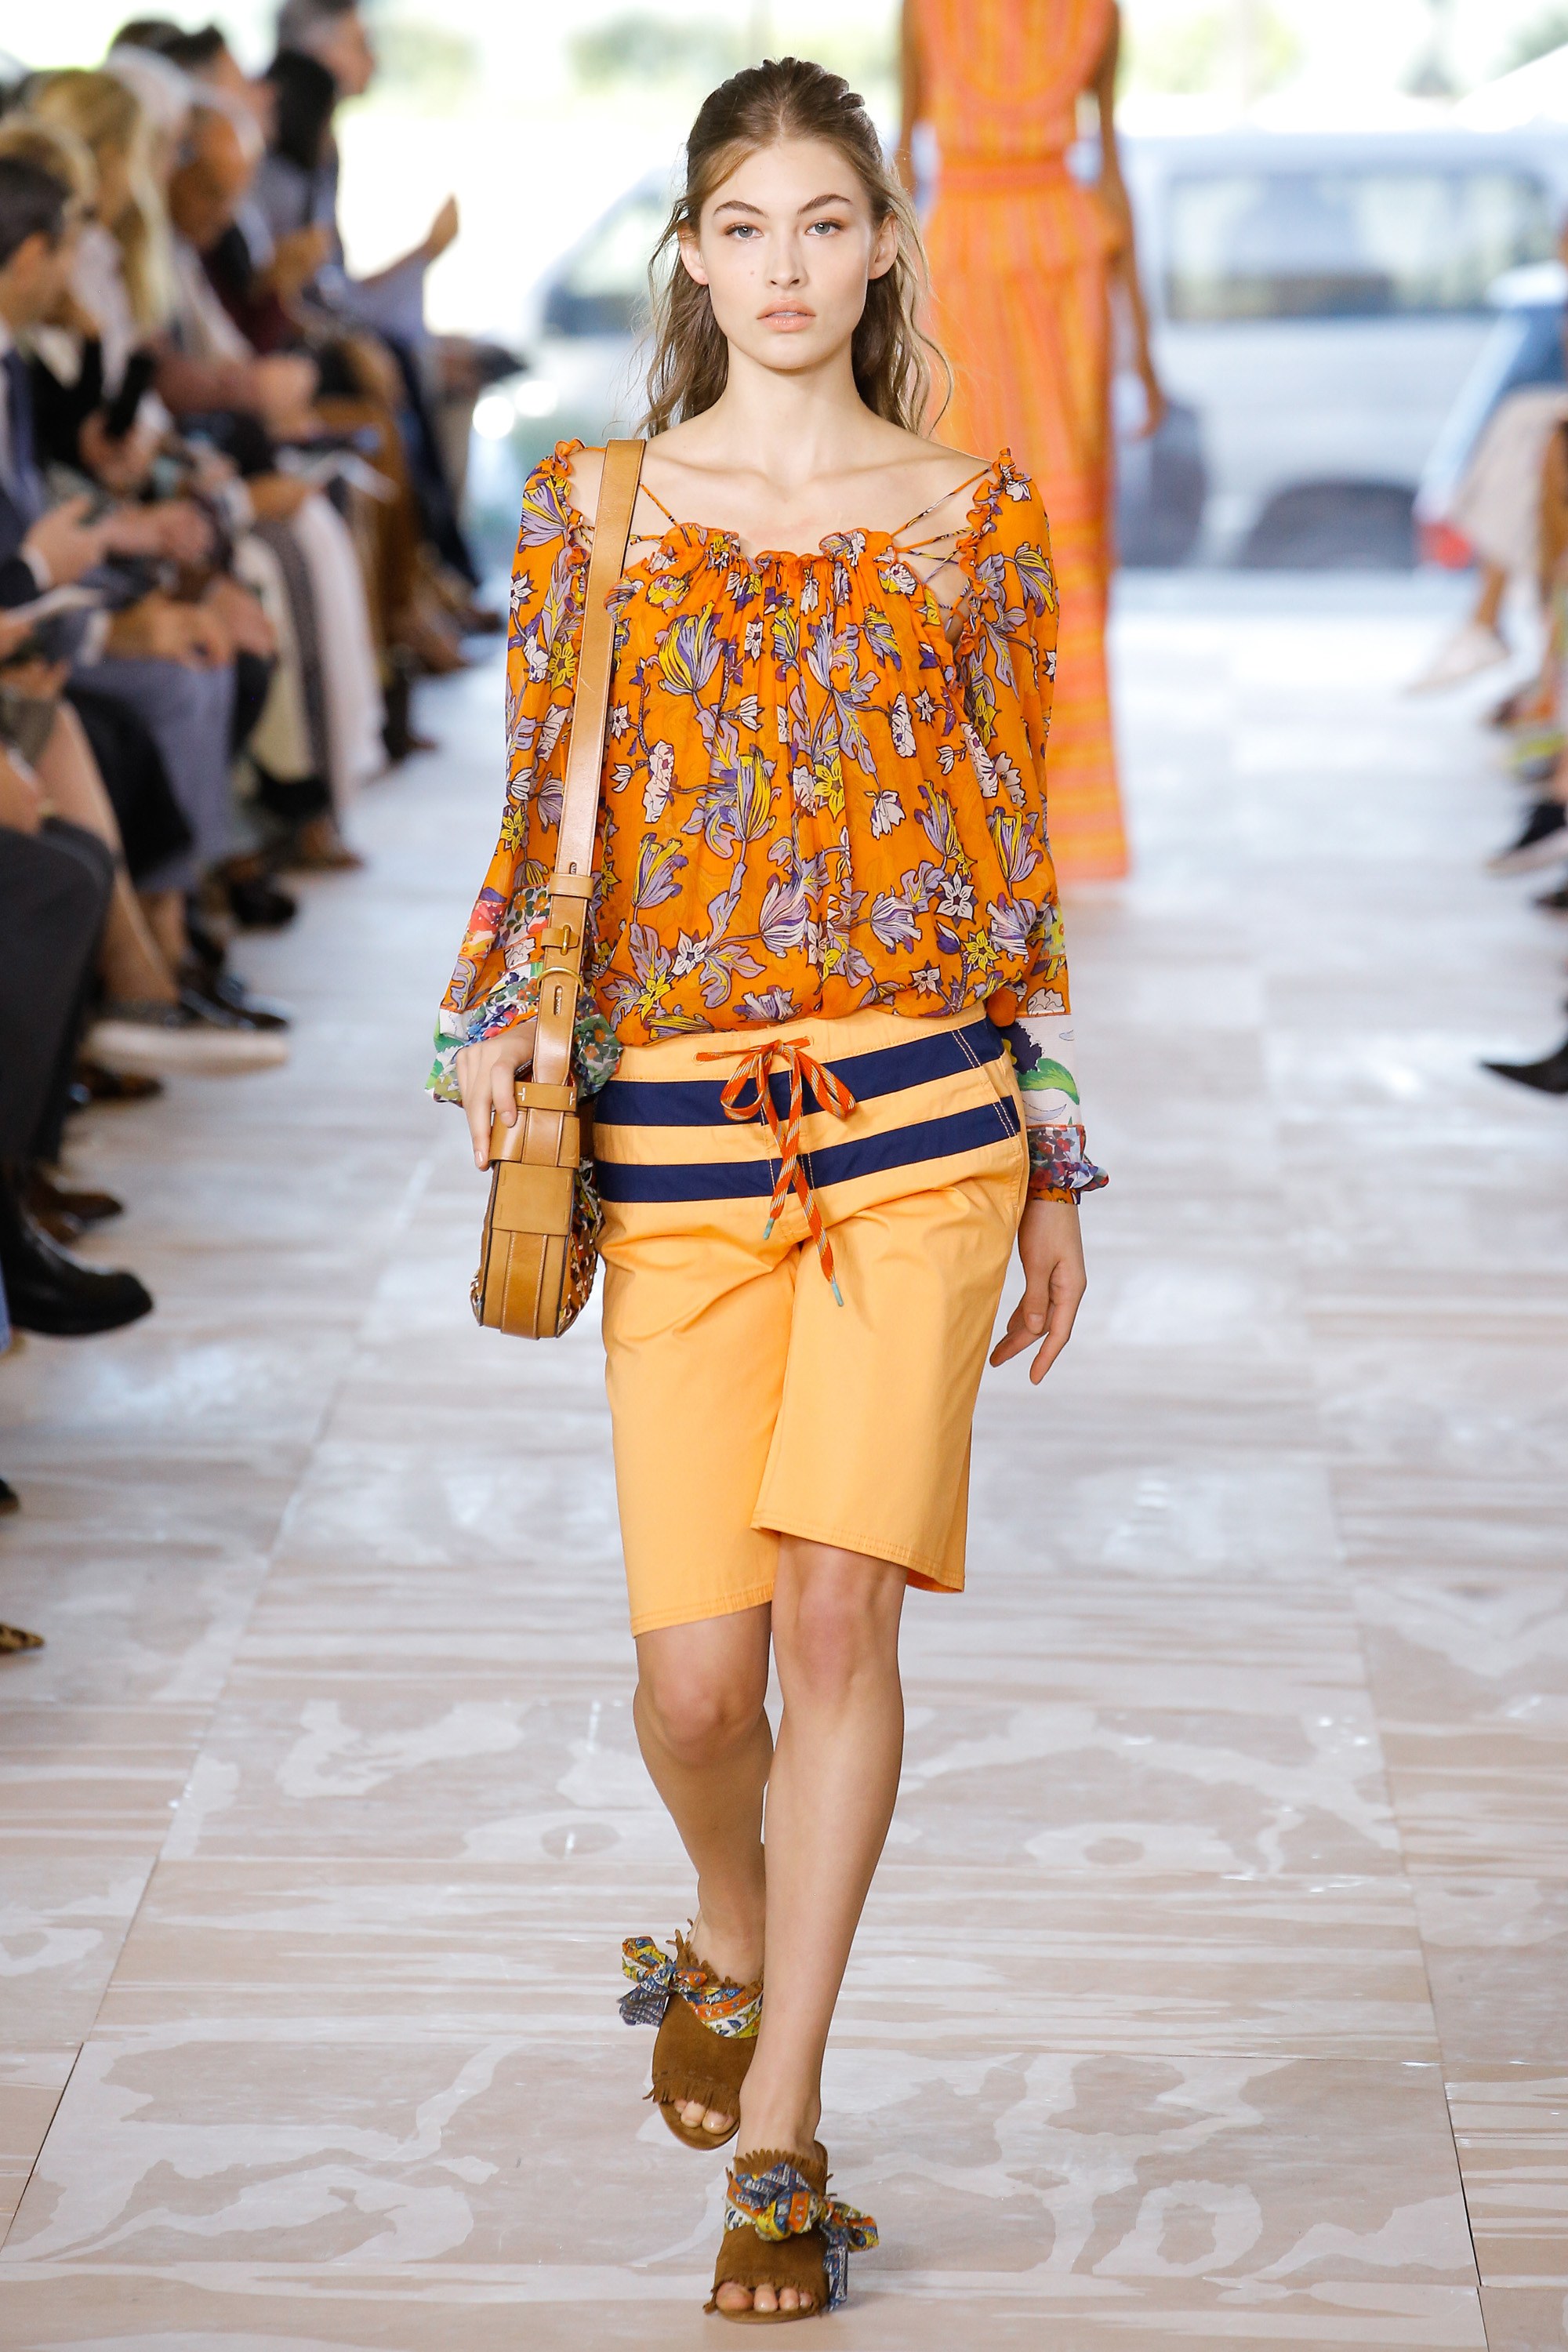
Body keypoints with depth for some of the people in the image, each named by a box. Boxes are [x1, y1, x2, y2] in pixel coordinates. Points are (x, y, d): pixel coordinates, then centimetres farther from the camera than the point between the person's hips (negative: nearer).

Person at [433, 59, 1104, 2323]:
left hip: (916, 1117, 0)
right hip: (678, 1137, 1)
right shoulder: (592, 503, 8)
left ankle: (775, 2135, 3)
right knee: (697, 1662, -1)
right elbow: (542, 822, 11)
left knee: (835, 1607, -9)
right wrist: (493, 1032, -7)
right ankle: (730, 1941, 35)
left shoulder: (972, 515, 8)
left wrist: (1056, 1172, 10)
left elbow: (1014, 855, 10)